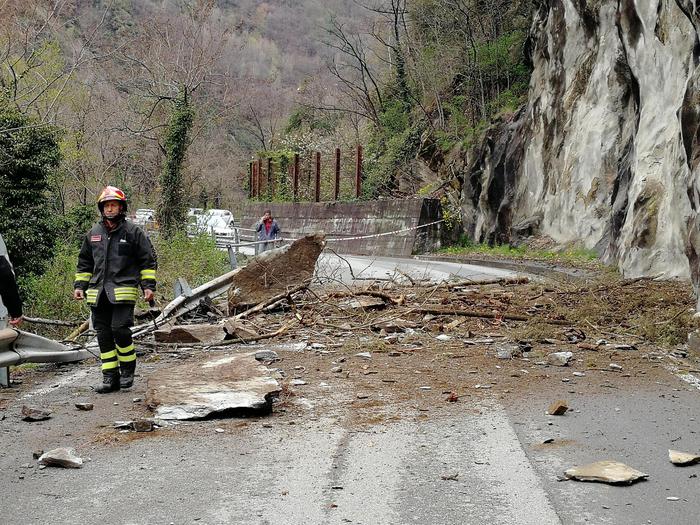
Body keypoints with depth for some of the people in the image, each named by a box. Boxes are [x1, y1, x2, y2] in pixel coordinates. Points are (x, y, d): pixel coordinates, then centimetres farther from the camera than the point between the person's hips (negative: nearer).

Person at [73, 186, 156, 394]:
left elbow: (148, 260, 3)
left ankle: (128, 369, 7)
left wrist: (149, 286, -3)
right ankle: (110, 377, 9)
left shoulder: (133, 232, 2)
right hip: (98, 292, 5)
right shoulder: (93, 233, 15)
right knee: (103, 334, 3)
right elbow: (84, 263, 24)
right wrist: (80, 286, 16)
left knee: (120, 329, -15)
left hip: (123, 291, -5)